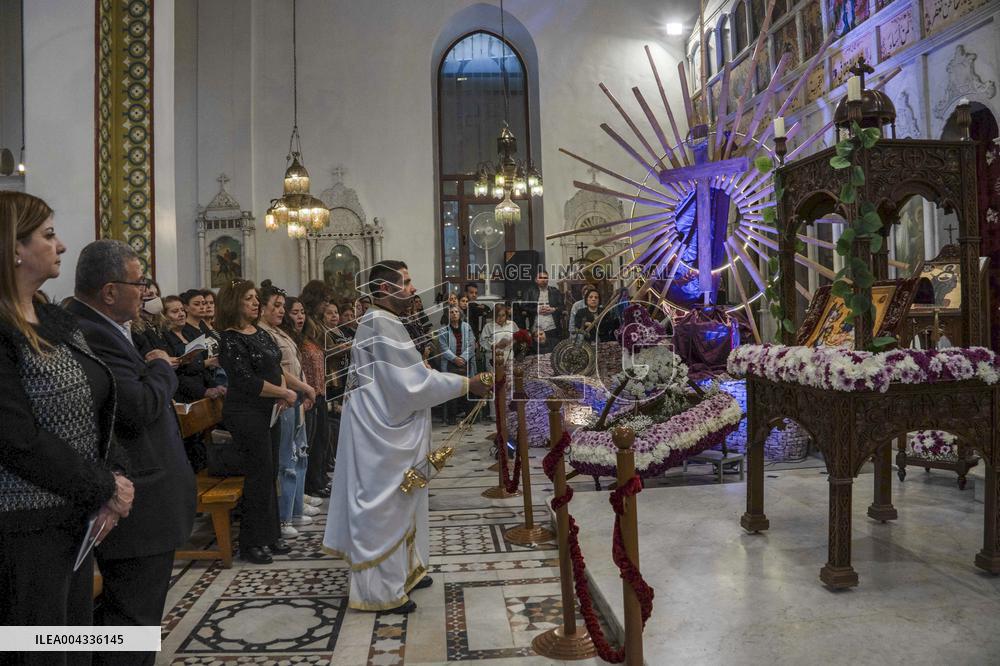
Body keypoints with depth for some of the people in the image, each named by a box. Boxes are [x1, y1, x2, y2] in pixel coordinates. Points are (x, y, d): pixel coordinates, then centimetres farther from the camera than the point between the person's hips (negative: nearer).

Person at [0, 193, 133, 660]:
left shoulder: (57, 321, 10)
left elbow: (98, 410, 11)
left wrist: (115, 479, -4)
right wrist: (105, 489, -12)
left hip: (75, 517, 8)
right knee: (39, 654, 7)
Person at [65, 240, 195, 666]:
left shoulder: (92, 327, 10)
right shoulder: (94, 336, -23)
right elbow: (140, 407, -28)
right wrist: (161, 368, -13)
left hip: (131, 503, 11)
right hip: (139, 506, -11)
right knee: (133, 617, 2)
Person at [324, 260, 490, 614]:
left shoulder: (382, 322, 11)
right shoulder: (381, 324, -22)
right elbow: (413, 382, -23)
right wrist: (465, 384, -16)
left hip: (386, 429, 11)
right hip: (381, 434, -11)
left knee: (396, 502, 20)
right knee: (383, 506, 1)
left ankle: (402, 570, 34)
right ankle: (380, 589, 14)